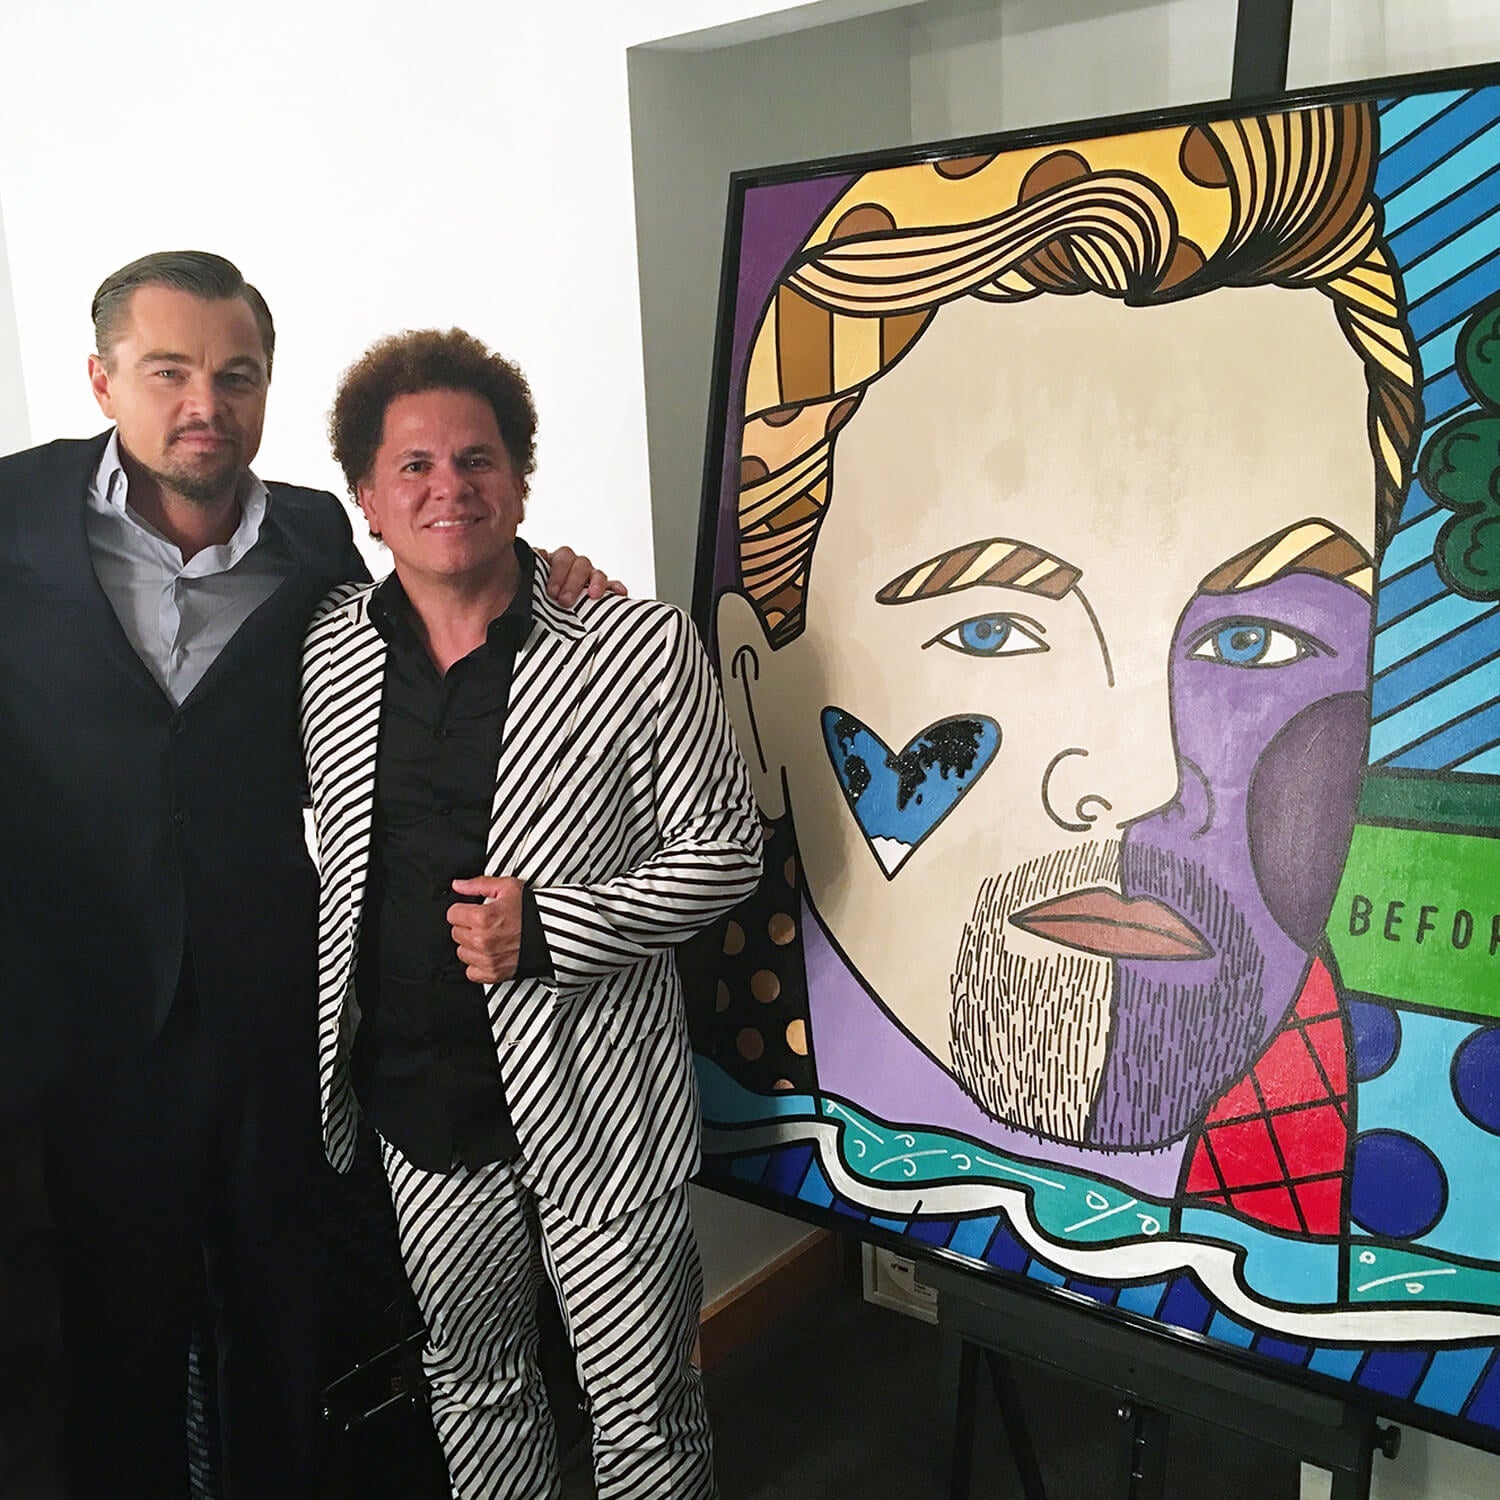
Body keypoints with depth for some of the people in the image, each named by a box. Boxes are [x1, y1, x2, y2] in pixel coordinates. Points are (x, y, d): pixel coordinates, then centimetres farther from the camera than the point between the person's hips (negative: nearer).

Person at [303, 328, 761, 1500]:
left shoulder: (636, 645, -13)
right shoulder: (326, 653, 1)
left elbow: (724, 849, -9)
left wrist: (549, 931, -20)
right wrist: (332, 1040, 8)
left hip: (598, 1106, -4)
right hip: (418, 1106, 4)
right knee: (472, 1386, 25)